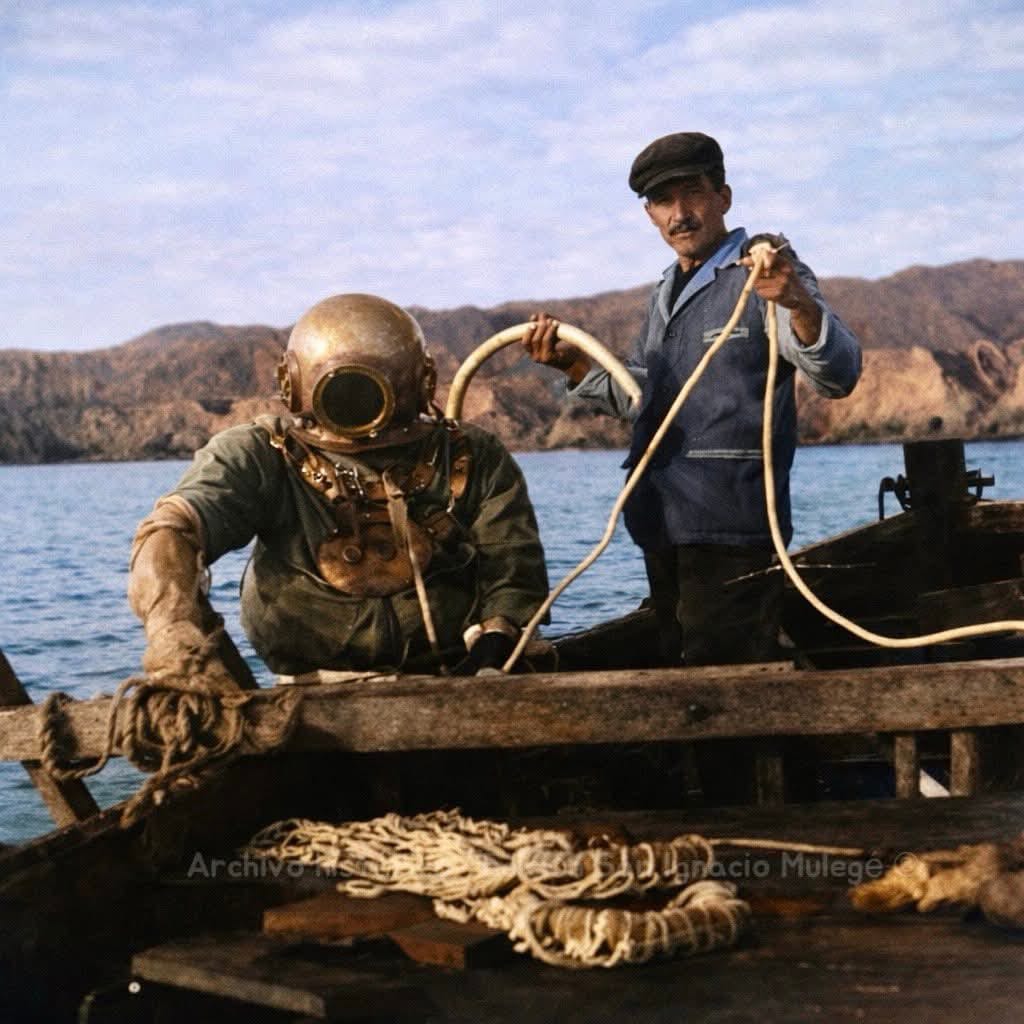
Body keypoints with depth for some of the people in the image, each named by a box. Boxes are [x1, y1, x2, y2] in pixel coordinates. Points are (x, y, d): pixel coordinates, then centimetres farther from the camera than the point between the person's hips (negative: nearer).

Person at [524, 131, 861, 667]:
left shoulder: (764, 276, -5)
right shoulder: (666, 292, 20)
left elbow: (838, 376, -18)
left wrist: (799, 304, -38)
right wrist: (573, 363, 10)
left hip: (731, 529, -8)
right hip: (664, 525, 8)